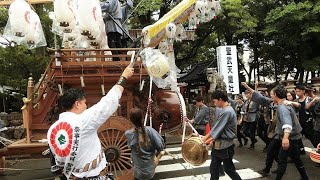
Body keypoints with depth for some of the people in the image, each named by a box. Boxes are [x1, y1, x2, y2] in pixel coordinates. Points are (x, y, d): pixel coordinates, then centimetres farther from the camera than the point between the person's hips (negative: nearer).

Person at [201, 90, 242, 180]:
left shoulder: (227, 112, -21)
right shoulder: (226, 110, 10)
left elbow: (217, 128, -18)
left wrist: (205, 138, -9)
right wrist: (214, 139, 12)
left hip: (225, 145, -9)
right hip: (219, 144, 9)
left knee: (228, 169, 5)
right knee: (214, 168, 13)